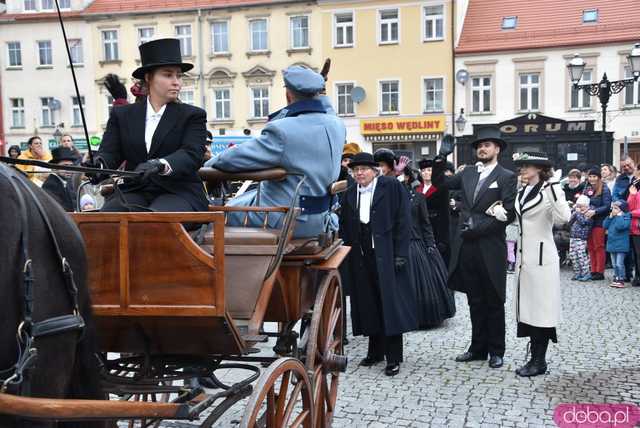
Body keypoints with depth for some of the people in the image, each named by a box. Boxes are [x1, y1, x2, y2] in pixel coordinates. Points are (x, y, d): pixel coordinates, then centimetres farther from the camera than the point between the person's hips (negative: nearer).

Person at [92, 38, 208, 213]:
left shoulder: (192, 115, 8)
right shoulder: (122, 115, 16)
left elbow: (192, 155, -9)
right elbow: (109, 152, 6)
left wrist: (161, 165, -31)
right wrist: (99, 163, -20)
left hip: (177, 192, -2)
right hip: (134, 191, 2)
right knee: (108, 214, -30)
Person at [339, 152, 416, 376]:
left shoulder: (392, 187, -3)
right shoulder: (350, 194, 12)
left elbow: (403, 221, -7)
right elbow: (344, 228, 14)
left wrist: (400, 253, -13)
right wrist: (347, 255, 6)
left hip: (386, 255, -5)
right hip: (361, 256, 5)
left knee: (390, 303, -3)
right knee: (368, 305, 10)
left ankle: (393, 358, 3)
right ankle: (375, 351, 23)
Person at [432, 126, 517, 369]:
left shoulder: (507, 177, -4)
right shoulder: (467, 174, 11)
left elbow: (509, 214, -11)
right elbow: (439, 182, 12)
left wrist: (480, 226, -15)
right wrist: (441, 159, -1)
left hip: (491, 249, -5)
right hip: (467, 248, 5)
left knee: (493, 302, 8)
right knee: (475, 302, 14)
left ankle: (496, 351, 20)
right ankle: (478, 348, 25)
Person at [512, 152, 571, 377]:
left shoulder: (548, 190, -10)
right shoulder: (522, 193, 13)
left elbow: (564, 217, -26)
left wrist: (554, 191, -32)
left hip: (541, 256, -8)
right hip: (524, 256, 8)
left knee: (541, 307, -2)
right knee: (528, 307, 11)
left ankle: (539, 361, 6)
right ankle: (535, 358, 20)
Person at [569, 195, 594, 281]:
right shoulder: (577, 213, 17)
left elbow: (582, 222, -19)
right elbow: (570, 223, 13)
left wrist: (578, 213, -8)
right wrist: (574, 213, 2)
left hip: (581, 238, -8)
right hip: (573, 237, 8)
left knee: (581, 256, -11)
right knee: (573, 256, 8)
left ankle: (586, 273, -4)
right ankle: (577, 273, 17)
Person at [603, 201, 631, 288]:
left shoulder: (626, 216, -10)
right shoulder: (612, 217, 12)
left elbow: (620, 226, -26)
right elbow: (605, 225, 4)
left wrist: (619, 216, -16)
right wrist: (610, 216, -2)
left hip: (621, 245, -8)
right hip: (612, 244, 8)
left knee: (619, 264, -7)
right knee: (614, 264, 14)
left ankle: (621, 280, 1)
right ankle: (616, 279, 22)